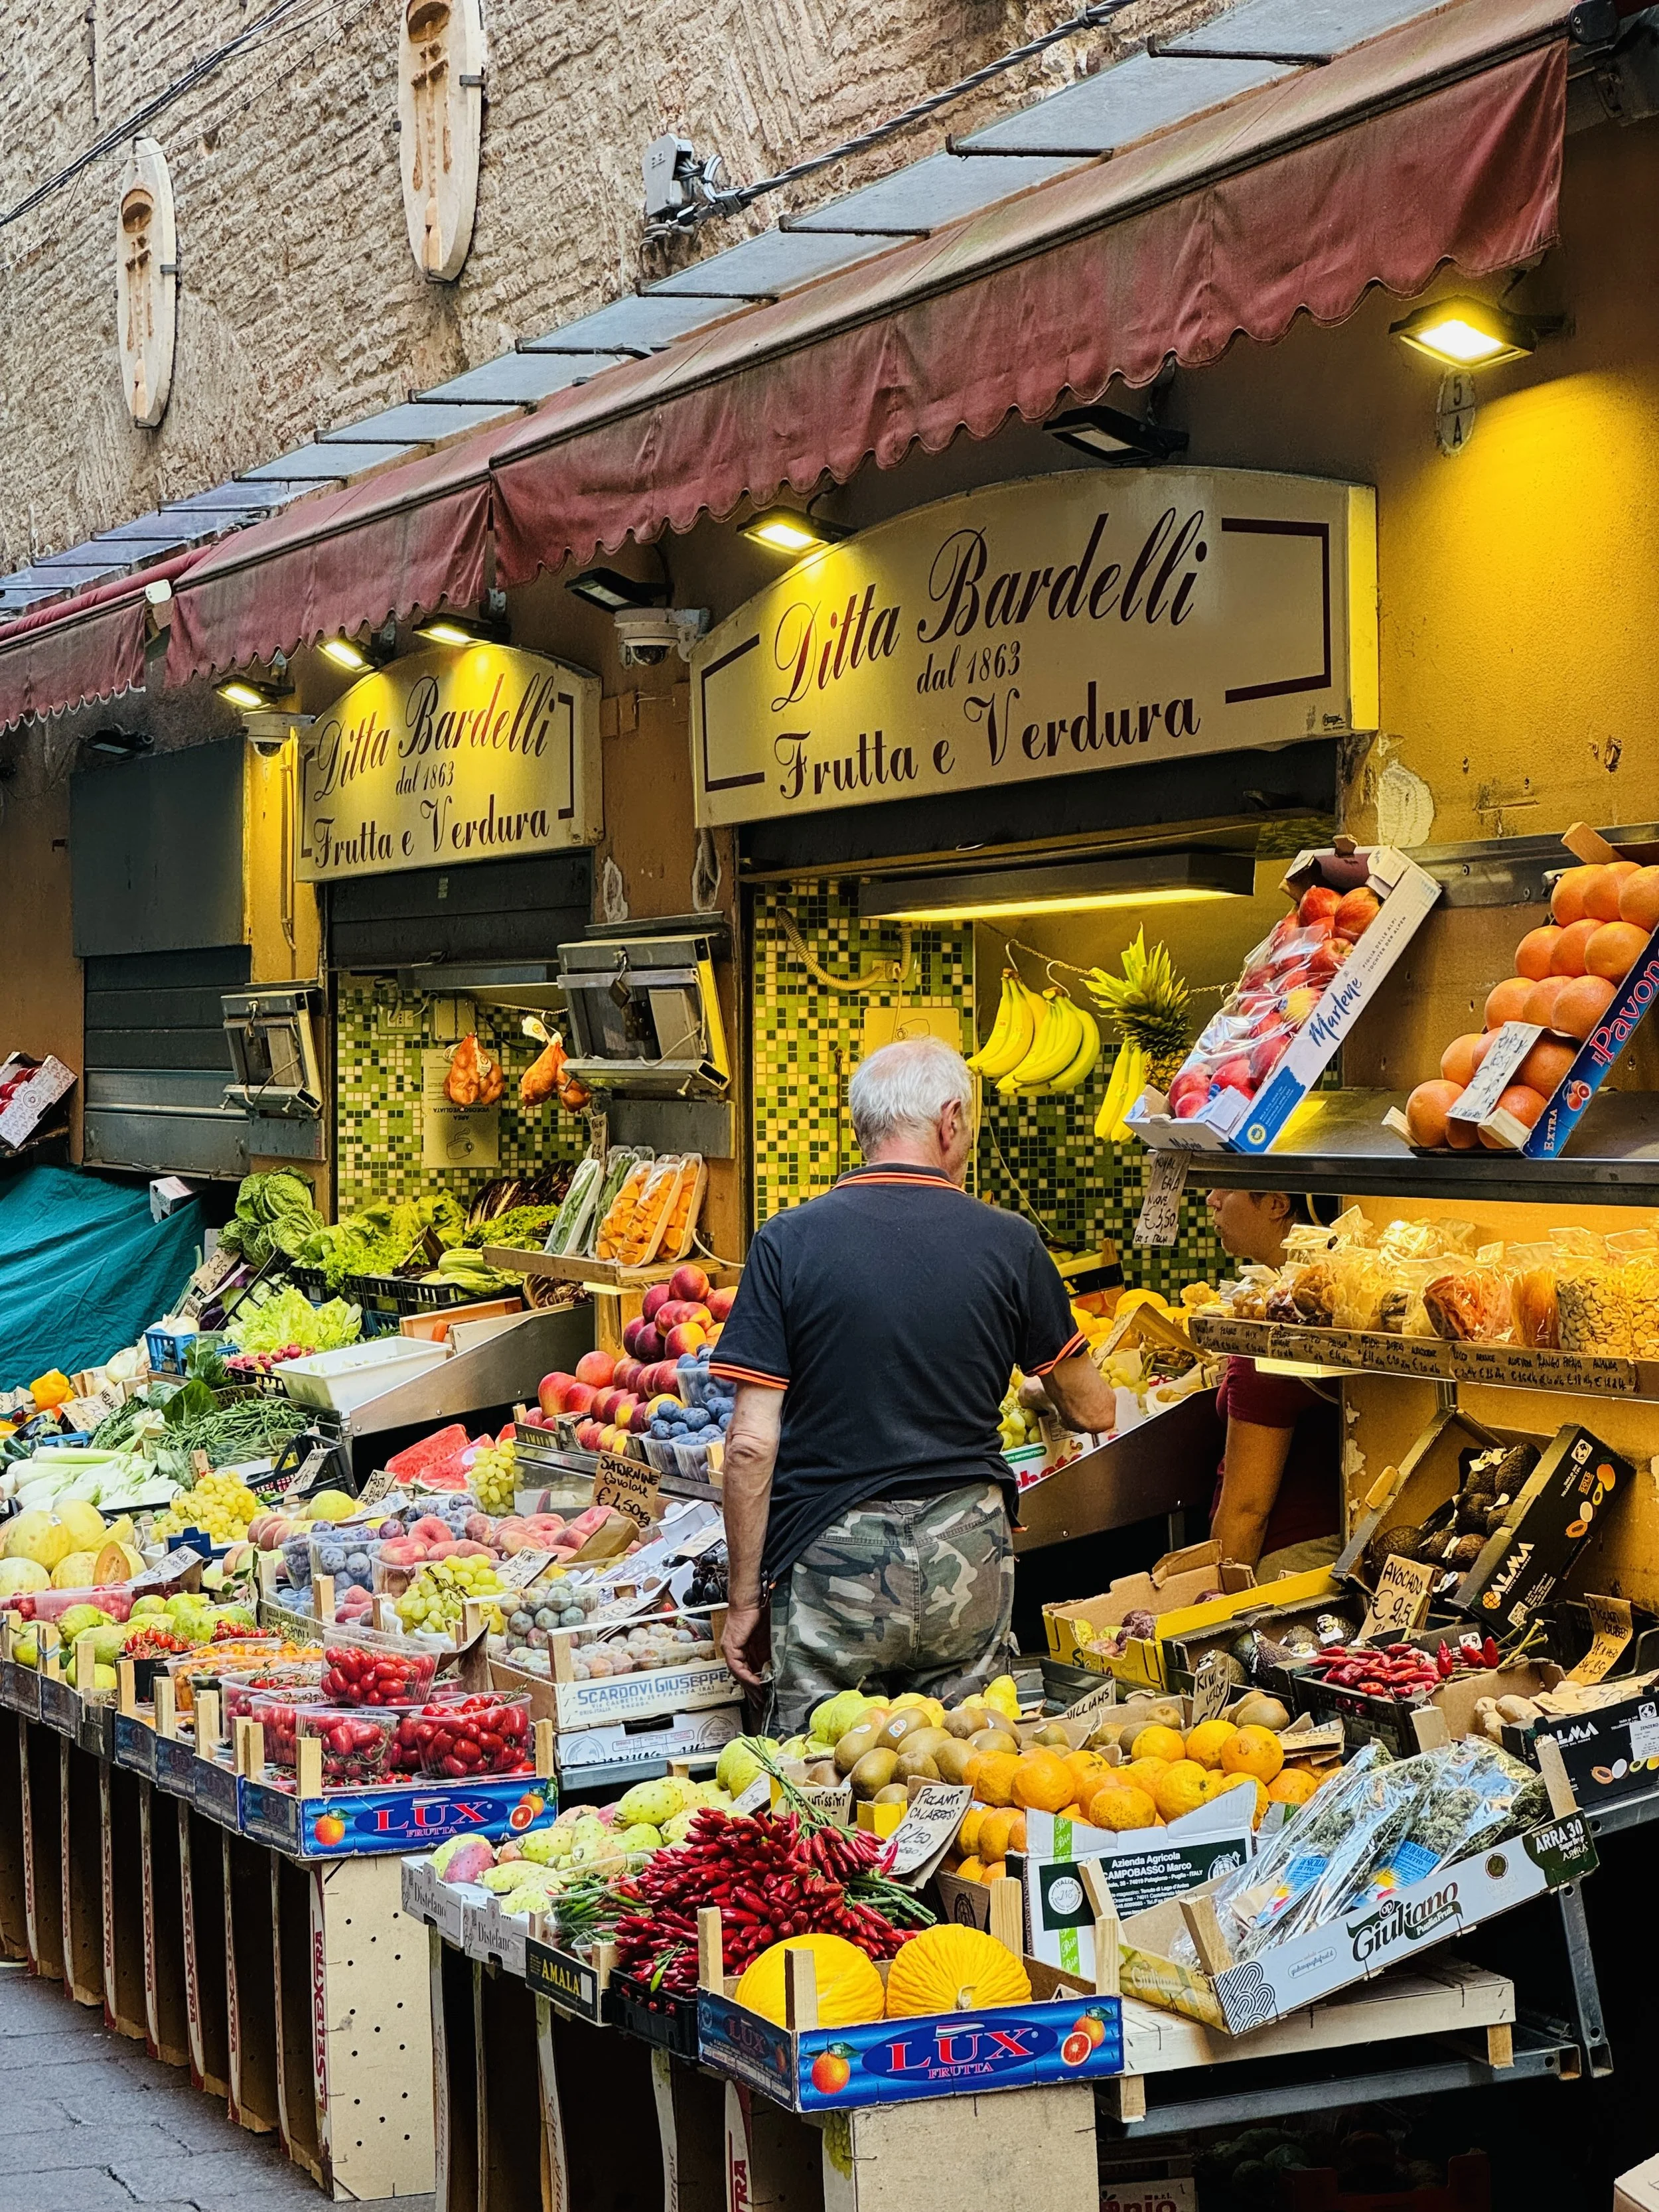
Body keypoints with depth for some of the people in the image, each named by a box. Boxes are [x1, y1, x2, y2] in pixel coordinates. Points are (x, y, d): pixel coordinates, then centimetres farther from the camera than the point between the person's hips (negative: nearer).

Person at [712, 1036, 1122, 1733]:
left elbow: (751, 1444, -8)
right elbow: (1093, 1411, 11)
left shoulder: (788, 1243, -5)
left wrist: (744, 1598, 1)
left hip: (834, 1560, -2)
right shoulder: (1007, 1242, -1)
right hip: (966, 1557, 2)